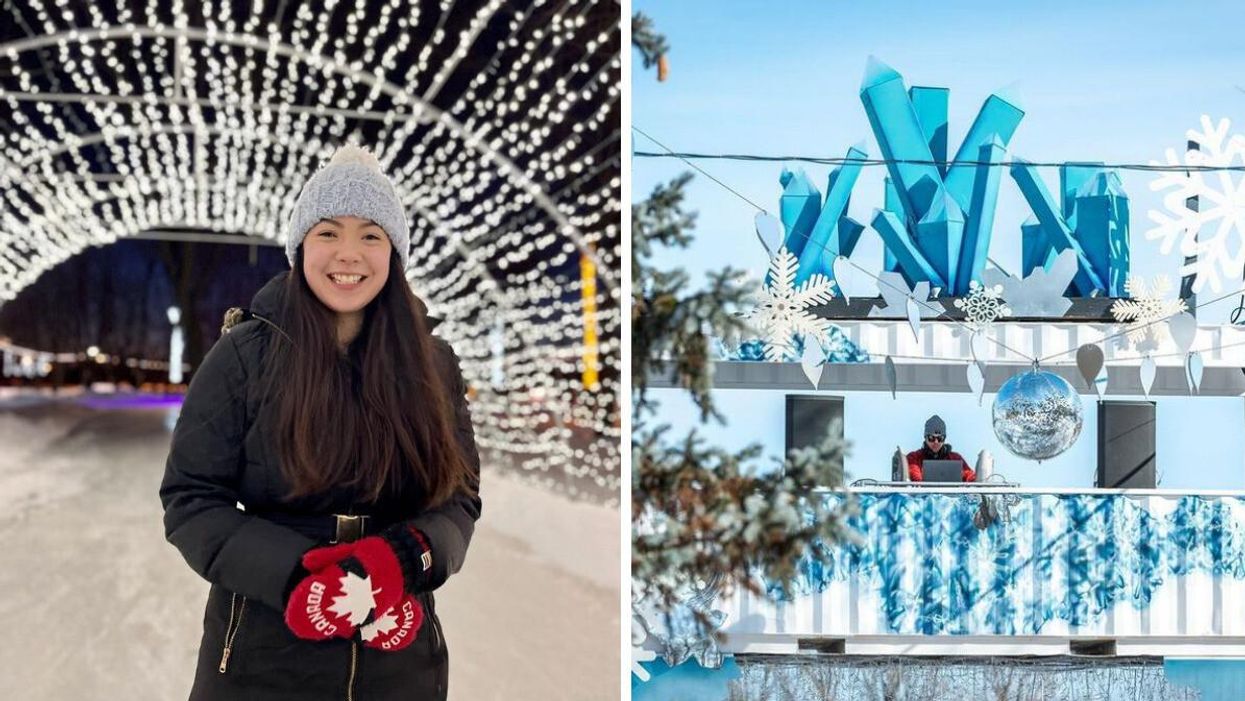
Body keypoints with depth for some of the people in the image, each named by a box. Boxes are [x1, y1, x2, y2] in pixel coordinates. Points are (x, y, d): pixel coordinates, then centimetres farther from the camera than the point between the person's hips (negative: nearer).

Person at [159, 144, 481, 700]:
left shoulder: (433, 363, 3)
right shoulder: (245, 356, -6)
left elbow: (460, 499, 3)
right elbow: (189, 500, -7)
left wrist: (403, 559, -19)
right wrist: (300, 575, -21)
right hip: (263, 654, -2)